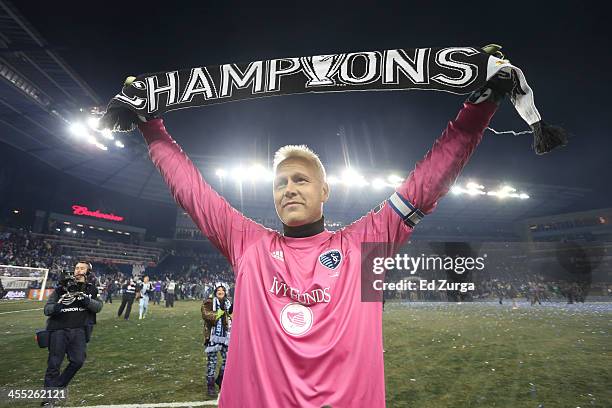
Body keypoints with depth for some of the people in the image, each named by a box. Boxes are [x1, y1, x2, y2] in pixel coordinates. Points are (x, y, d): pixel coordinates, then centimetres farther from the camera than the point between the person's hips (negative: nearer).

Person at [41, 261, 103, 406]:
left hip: (79, 330, 1)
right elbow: (47, 309, 0)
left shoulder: (91, 290, 9)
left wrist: (86, 300, -23)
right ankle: (49, 396, 12)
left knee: (78, 361, -2)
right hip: (59, 329, -1)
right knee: (54, 363, -1)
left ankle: (59, 386, 22)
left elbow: (98, 306, -5)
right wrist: (58, 305, -22)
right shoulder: (61, 288, 5)